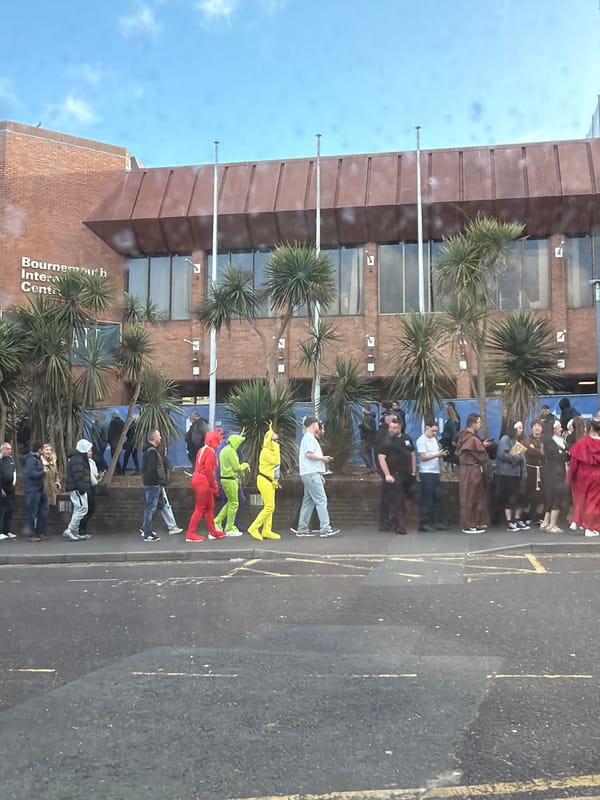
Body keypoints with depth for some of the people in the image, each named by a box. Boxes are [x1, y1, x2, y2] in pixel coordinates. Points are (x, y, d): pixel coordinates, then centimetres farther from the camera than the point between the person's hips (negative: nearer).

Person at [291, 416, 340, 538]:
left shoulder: (308, 437, 23)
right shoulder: (310, 437, -9)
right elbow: (308, 454, -20)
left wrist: (320, 475, 20)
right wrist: (322, 458, -7)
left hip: (309, 474, 10)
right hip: (311, 473, -10)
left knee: (308, 501, 9)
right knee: (321, 500, -10)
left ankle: (302, 529, 10)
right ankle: (325, 528, -12)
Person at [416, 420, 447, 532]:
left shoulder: (434, 439, 16)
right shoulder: (421, 440, -9)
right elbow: (423, 457, -15)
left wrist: (441, 455, 0)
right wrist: (437, 455, -17)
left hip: (435, 472, 8)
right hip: (426, 473, -8)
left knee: (437, 498, 8)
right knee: (427, 499, -5)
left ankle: (436, 522, 15)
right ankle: (424, 523, 1)